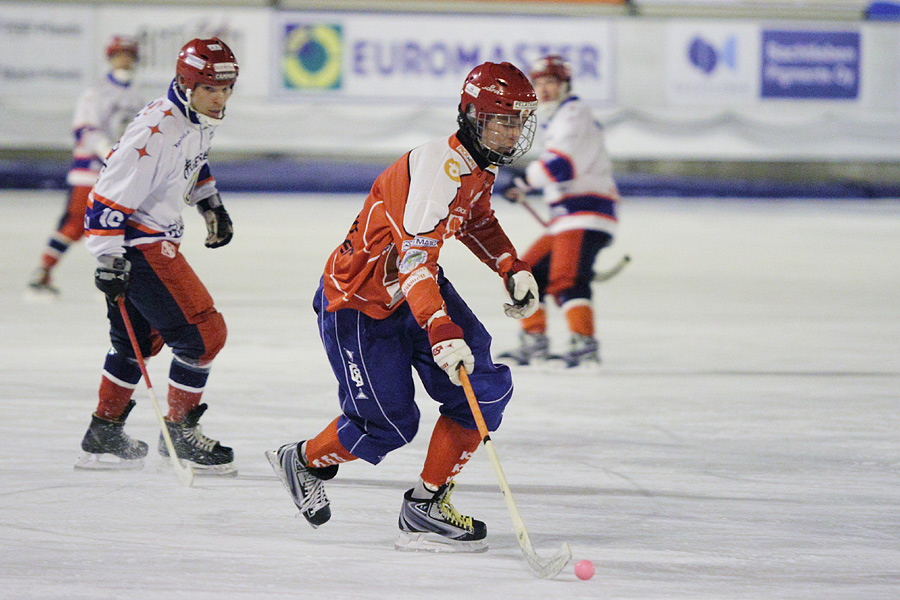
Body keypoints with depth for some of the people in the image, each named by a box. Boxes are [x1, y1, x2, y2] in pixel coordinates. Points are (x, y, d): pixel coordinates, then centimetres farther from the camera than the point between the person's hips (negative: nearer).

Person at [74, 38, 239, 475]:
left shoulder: (197, 119, 3)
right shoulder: (156, 133, -27)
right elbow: (109, 196, -26)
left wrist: (212, 205, 27)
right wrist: (109, 263, -28)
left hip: (156, 238, 10)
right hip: (135, 245, -10)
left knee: (140, 337, 21)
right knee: (202, 333, -8)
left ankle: (104, 434, 31)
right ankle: (179, 435, 5)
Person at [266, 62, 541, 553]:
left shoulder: (476, 166, -1)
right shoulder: (438, 168, -31)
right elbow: (415, 259, -43)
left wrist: (514, 270, 13)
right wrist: (442, 332, -54)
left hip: (418, 289, 9)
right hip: (357, 303, -9)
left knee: (485, 388, -6)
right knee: (388, 423, -6)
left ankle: (427, 504, 2)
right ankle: (304, 462, 25)